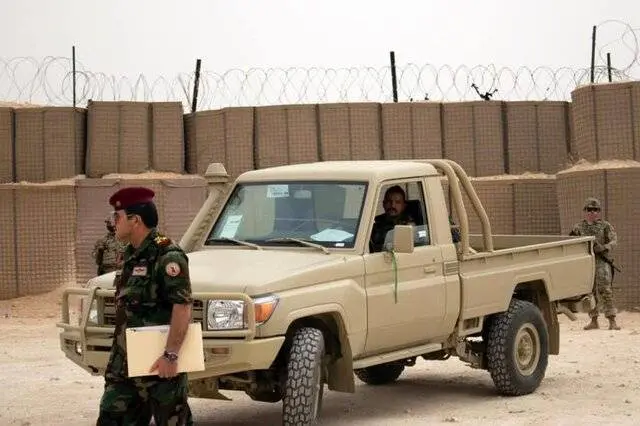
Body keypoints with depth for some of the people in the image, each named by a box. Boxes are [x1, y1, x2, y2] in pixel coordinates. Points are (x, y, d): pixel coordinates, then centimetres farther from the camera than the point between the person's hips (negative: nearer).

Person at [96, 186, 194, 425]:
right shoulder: (131, 256, 14)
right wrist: (116, 357, 22)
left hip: (160, 365, -9)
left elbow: (182, 307, -22)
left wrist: (170, 355, -27)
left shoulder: (167, 256, -15)